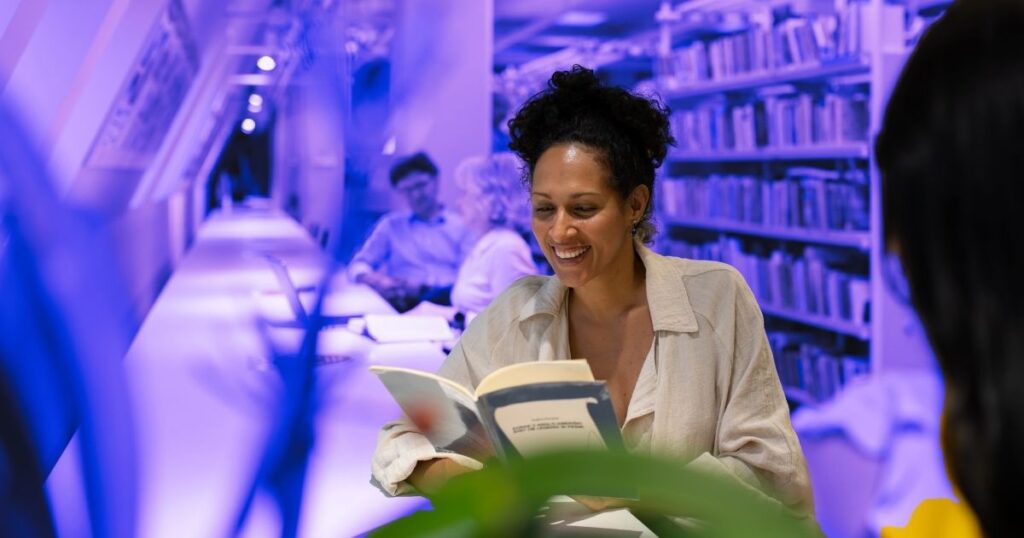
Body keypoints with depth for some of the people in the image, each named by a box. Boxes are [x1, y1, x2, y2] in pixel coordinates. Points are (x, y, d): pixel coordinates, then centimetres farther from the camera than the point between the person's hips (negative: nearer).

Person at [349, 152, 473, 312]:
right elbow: (358, 265, 17)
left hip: (448, 298, 0)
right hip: (407, 302, 0)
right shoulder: (391, 224, 21)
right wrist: (376, 281, -8)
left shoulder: (461, 225, 16)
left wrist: (425, 287, -12)